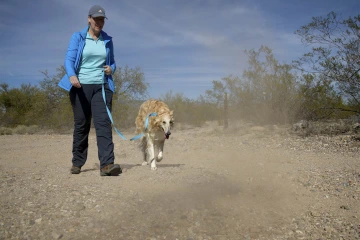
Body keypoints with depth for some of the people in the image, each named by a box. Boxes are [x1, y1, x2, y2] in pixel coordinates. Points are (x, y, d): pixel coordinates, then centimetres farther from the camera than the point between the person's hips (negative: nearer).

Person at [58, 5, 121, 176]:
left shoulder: (107, 40, 13)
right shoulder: (77, 37, 3)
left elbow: (112, 63, 20)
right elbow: (69, 59, -7)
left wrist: (111, 69, -5)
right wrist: (72, 76, -27)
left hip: (102, 86, 2)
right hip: (81, 86, -1)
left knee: (103, 122, -13)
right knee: (81, 125, 3)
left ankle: (107, 164, -20)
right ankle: (77, 163, 18)